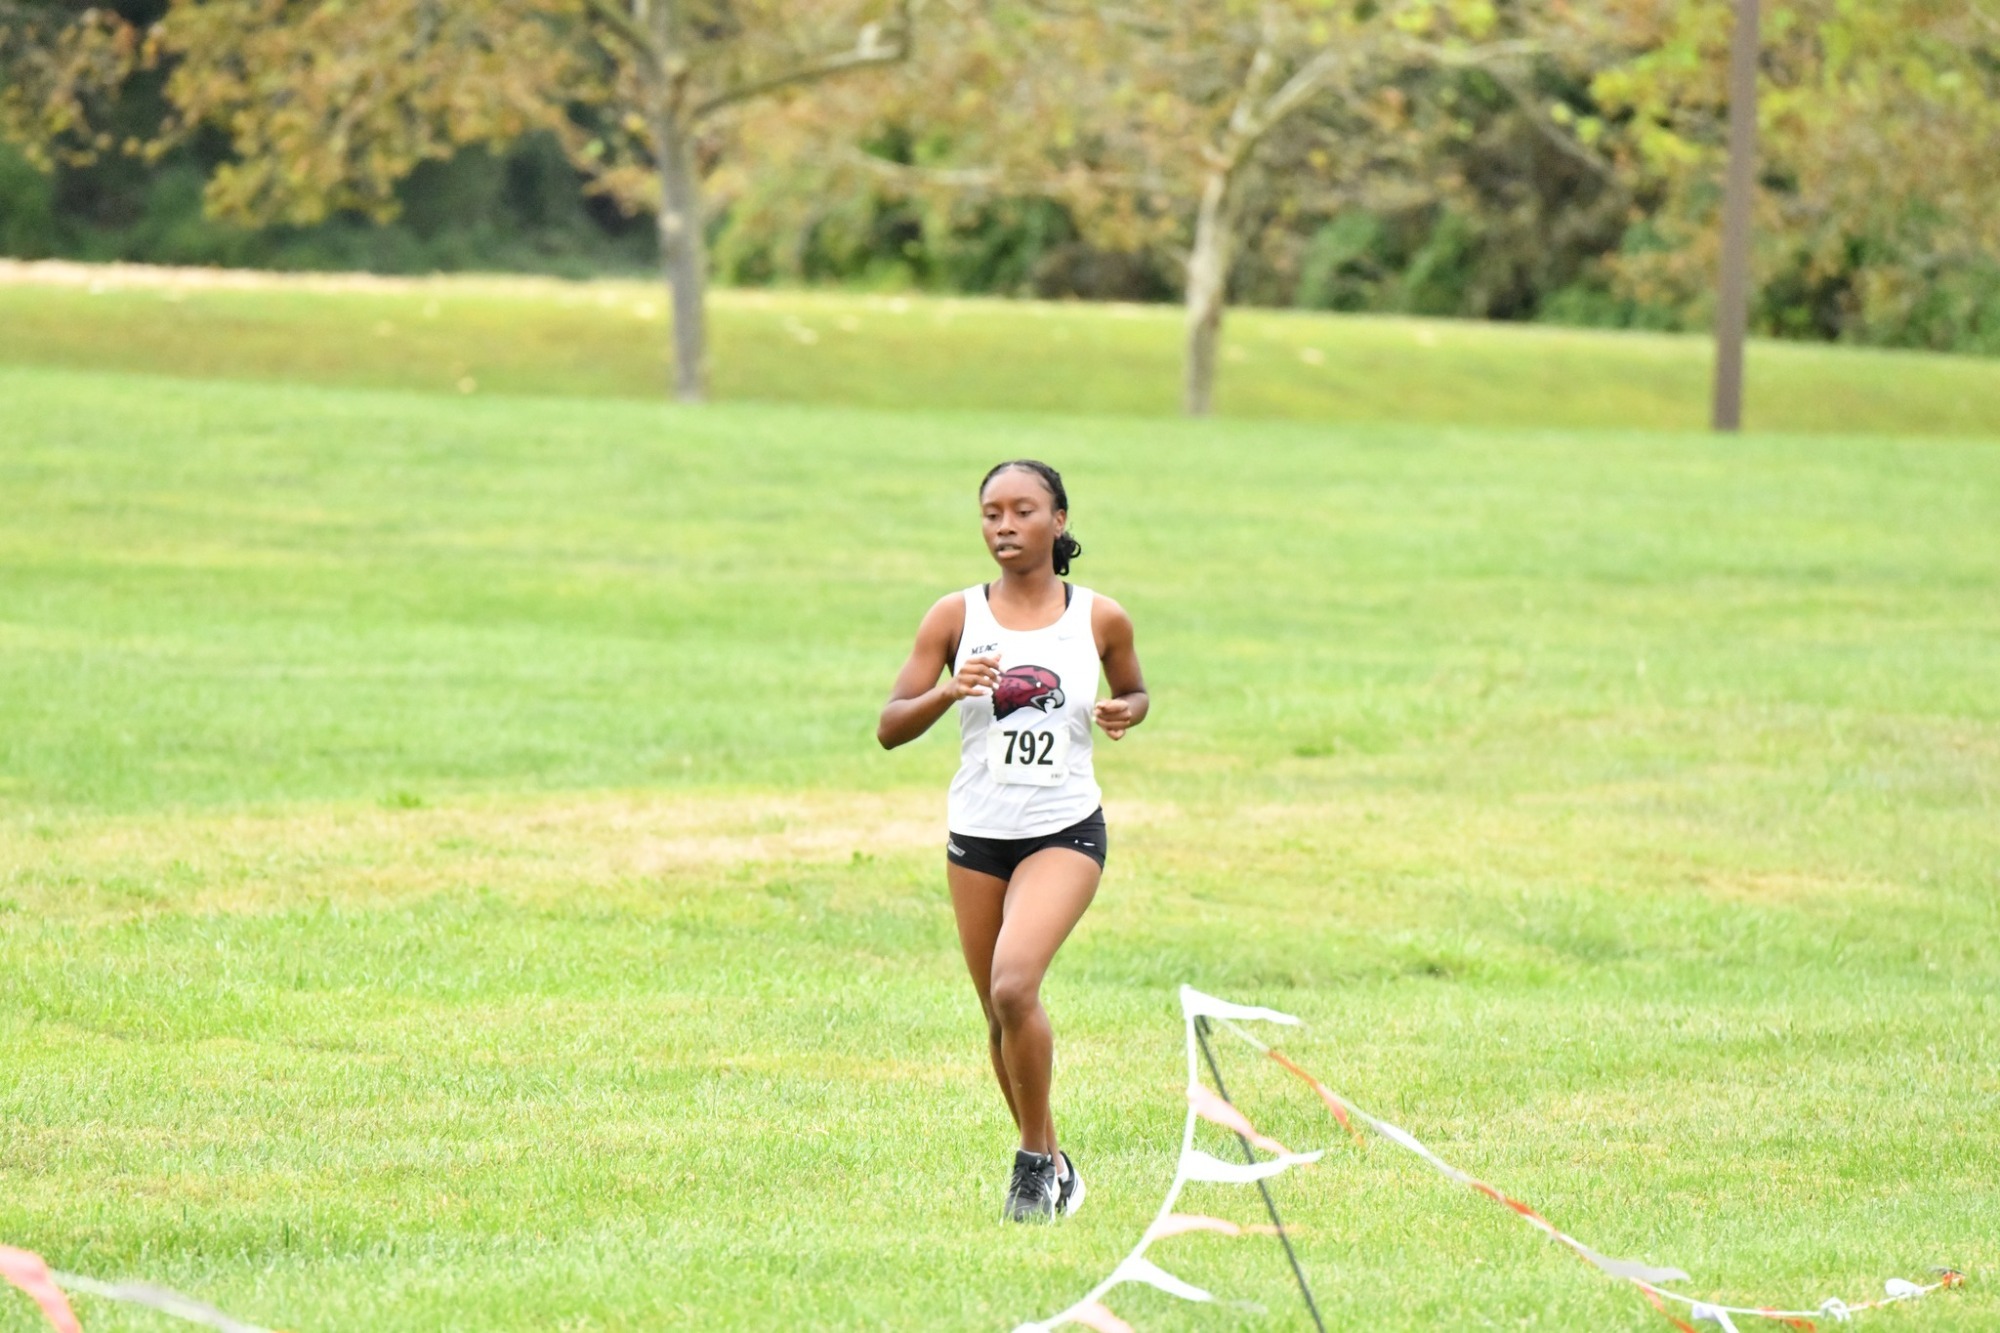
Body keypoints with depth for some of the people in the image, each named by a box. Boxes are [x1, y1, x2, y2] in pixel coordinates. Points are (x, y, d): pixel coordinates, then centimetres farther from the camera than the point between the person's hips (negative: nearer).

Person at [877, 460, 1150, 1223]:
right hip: (976, 834, 3)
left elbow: (1133, 691, 17)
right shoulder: (956, 617, -2)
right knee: (1000, 1015, 10)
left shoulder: (1101, 620, -2)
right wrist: (949, 690, -23)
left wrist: (1125, 713, -6)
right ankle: (1049, 1162, 31)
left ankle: (1036, 1157, -4)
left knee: (1014, 986, -23)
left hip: (1066, 831, -3)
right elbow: (890, 728, -4)